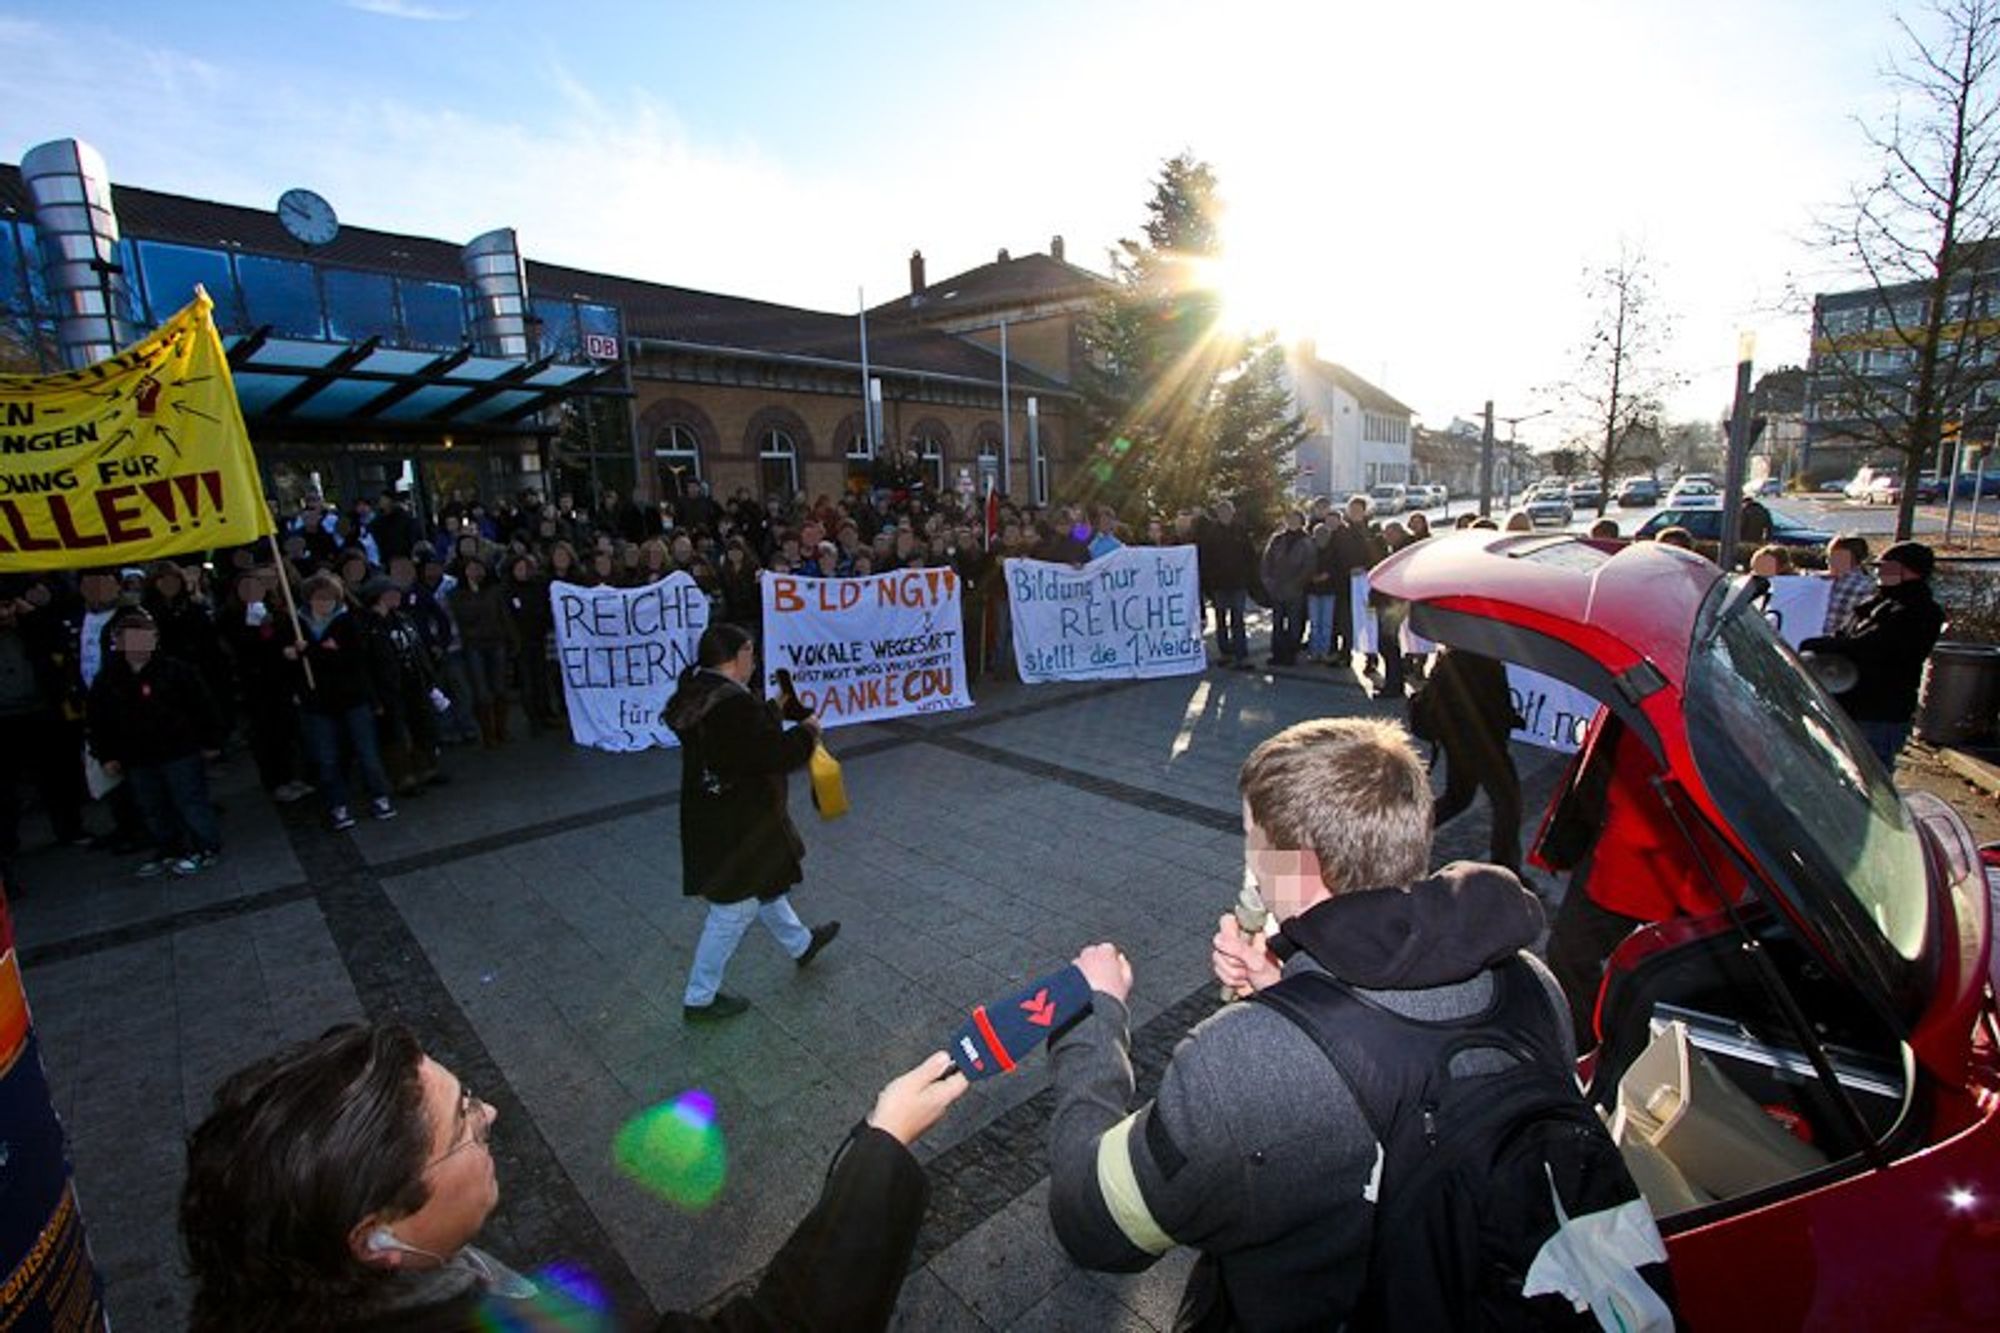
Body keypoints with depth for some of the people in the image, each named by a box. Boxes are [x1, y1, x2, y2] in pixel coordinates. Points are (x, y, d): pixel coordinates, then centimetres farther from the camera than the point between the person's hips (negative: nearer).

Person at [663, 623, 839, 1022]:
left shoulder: (697, 694, 1)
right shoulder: (737, 705, -30)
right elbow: (775, 755, -26)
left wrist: (773, 716, 6)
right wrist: (807, 731, -9)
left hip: (712, 816, 10)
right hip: (737, 827, -10)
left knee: (764, 884, 27)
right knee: (734, 908, 7)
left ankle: (800, 943, 50)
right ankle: (700, 998, 24)